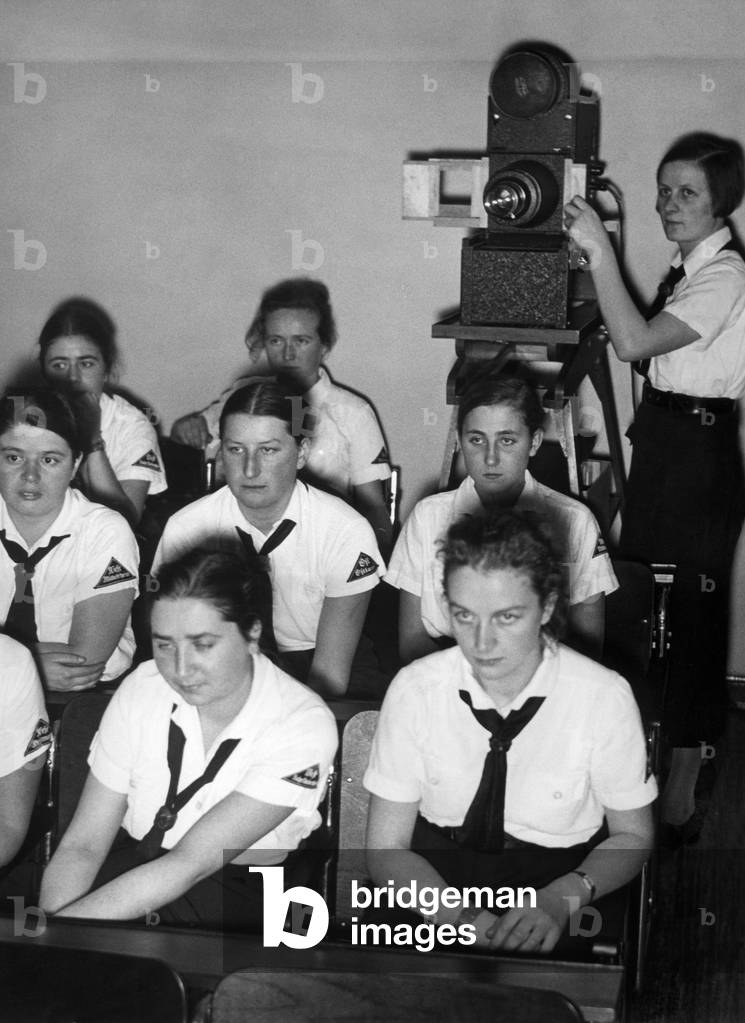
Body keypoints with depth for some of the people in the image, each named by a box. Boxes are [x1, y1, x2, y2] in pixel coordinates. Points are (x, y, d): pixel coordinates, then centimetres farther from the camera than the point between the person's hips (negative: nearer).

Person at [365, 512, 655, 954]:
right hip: (432, 880, 2)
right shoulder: (414, 690, -8)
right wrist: (460, 915, -21)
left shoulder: (604, 697, -12)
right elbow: (387, 847, -2)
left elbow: (632, 836, 3)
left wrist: (559, 900, -16)